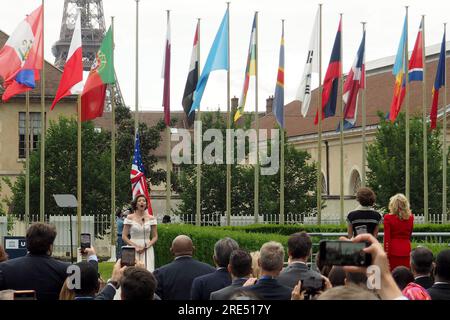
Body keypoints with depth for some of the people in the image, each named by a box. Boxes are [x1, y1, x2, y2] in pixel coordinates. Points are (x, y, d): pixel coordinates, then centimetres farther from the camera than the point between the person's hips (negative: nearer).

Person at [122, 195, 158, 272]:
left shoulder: (151, 218, 6)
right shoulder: (130, 218, 2)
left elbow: (155, 237, 8)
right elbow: (124, 236, 1)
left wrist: (146, 246, -8)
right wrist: (135, 246, -11)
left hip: (147, 250, 1)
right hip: (133, 251, -1)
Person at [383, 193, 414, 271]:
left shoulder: (388, 218, -8)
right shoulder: (410, 217, 3)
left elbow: (387, 238, -8)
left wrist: (386, 253, -5)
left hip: (393, 250, -3)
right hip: (406, 249, 3)